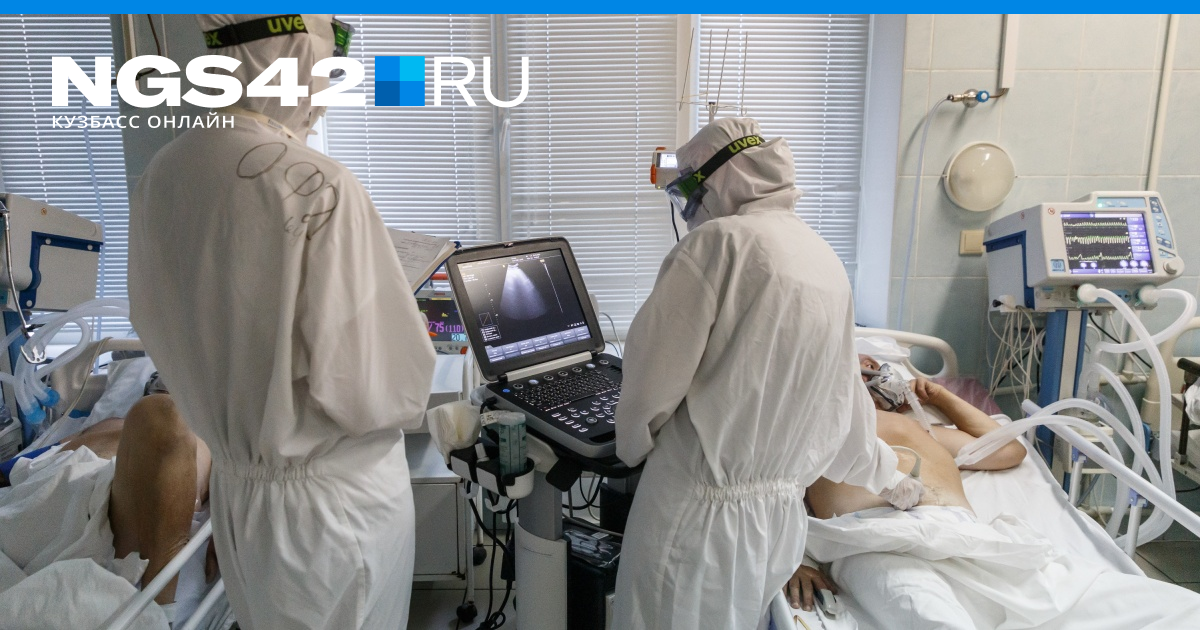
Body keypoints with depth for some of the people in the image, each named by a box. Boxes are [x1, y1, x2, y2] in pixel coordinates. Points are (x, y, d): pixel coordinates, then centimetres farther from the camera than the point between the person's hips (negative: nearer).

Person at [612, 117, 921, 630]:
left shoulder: (719, 241, -14)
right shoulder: (829, 265, 10)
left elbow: (653, 371, -14)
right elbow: (843, 401, 19)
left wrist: (633, 446, 6)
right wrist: (884, 473, 36)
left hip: (701, 512, -7)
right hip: (783, 515, 7)